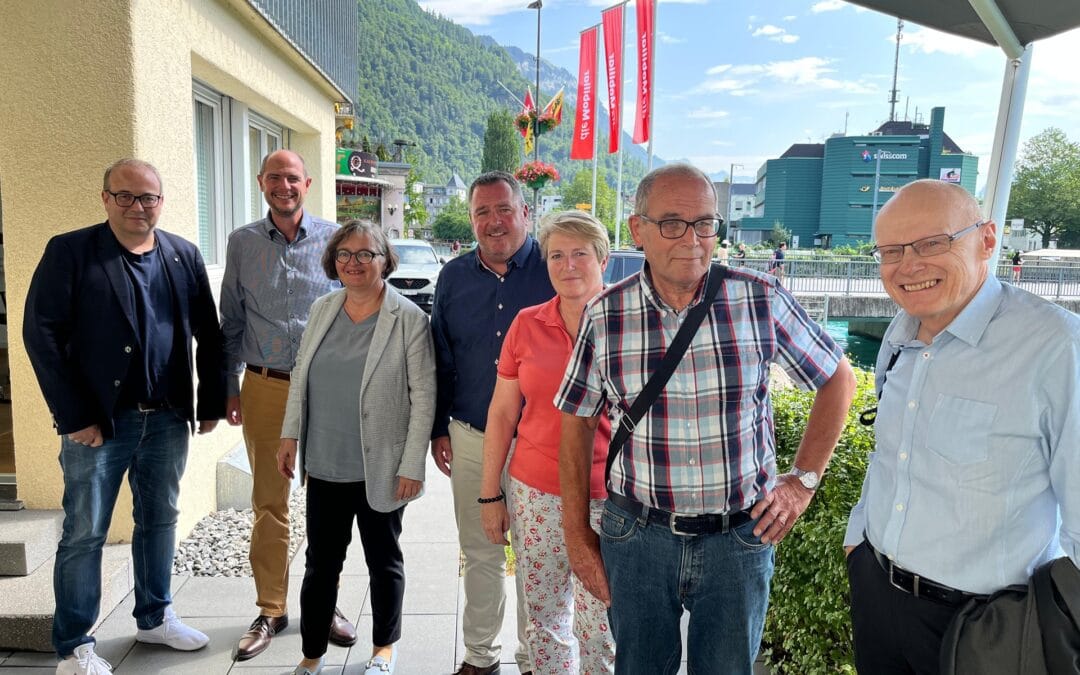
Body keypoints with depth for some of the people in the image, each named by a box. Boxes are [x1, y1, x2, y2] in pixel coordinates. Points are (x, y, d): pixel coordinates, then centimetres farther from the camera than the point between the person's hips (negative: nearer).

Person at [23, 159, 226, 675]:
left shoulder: (184, 256, 6)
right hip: (98, 421, -4)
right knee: (84, 535, 6)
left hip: (169, 419, 4)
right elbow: (41, 334, -9)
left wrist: (212, 402, 4)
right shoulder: (69, 251, -6)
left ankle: (155, 618, 34)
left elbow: (208, 334, 8)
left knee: (160, 521, 16)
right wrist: (74, 417, -12)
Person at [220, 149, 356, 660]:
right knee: (268, 503, 9)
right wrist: (231, 386, 7)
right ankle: (271, 611, 23)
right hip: (265, 388, 1)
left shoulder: (334, 239, 0)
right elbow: (232, 321, 10)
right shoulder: (242, 243, 5)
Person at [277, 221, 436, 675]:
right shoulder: (321, 310, 4)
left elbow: (423, 396, -12)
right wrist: (290, 434, 8)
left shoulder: (409, 319, -12)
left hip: (381, 469, -4)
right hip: (324, 466, 4)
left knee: (383, 560, 15)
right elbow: (300, 377, 12)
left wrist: (413, 465, -13)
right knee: (320, 563, 14)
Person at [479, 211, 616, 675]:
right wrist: (490, 494, 6)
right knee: (544, 619, 15)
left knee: (598, 627, 5)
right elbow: (502, 413, 6)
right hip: (535, 496, 3)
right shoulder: (527, 324, 1)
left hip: (607, 498, -2)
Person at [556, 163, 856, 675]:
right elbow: (578, 422, 2)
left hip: (740, 537, 0)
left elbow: (838, 379, 4)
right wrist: (577, 536, 1)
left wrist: (803, 480, -2)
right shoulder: (604, 315, -7)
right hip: (637, 535, 1)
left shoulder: (761, 300, -9)